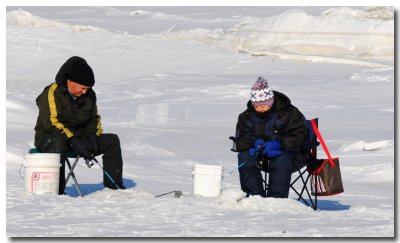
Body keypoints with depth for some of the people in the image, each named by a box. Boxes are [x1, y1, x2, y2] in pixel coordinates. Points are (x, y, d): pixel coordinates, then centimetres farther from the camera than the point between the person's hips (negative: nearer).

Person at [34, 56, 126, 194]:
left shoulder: (89, 95, 8)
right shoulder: (52, 92, -15)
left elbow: (94, 119, 18)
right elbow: (51, 122, -24)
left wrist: (93, 135, -5)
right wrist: (72, 141, -32)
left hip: (78, 138, 7)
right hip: (49, 138, -7)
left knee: (112, 140, -6)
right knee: (58, 143, -43)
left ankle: (113, 186, -7)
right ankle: (57, 192, -43)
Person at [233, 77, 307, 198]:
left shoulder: (289, 112, -7)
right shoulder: (247, 116, 4)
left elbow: (298, 136, -10)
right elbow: (240, 139, 5)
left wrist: (279, 144, -25)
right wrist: (254, 142, -18)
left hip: (283, 151, -3)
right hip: (257, 151, 4)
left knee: (281, 161, -37)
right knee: (245, 157, -27)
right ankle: (254, 196, -25)